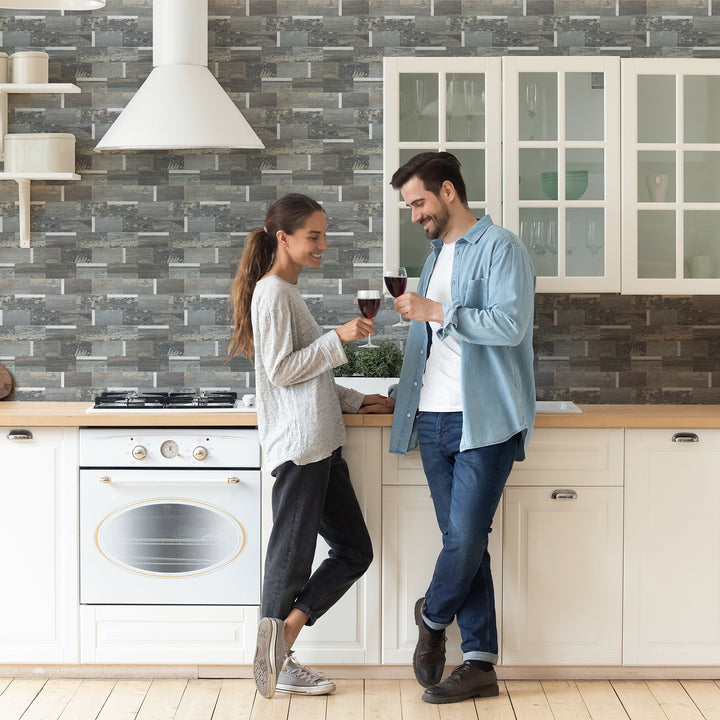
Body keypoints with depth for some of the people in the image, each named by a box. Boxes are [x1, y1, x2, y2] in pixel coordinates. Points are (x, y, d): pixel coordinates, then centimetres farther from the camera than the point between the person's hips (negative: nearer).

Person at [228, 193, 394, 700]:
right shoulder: (272, 293, -8)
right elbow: (281, 371, -16)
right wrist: (338, 338, -17)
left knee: (354, 550, 8)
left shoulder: (289, 292, 22)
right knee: (292, 554, -4)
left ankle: (281, 640, 6)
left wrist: (357, 401, 22)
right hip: (297, 445, -10)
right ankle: (279, 660, 4)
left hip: (320, 445, 10)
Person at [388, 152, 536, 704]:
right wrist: (409, 393, 20)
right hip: (435, 419, 8)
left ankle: (433, 618, 17)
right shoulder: (437, 254, 21)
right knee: (462, 540, 5)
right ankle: (479, 663, 9)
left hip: (485, 420, -7)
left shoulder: (500, 248, -5)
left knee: (466, 538, -9)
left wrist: (435, 311, -17)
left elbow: (509, 324, -18)